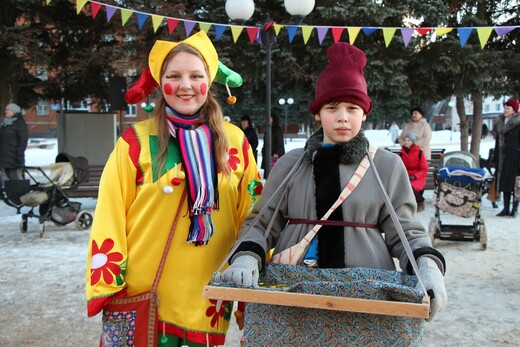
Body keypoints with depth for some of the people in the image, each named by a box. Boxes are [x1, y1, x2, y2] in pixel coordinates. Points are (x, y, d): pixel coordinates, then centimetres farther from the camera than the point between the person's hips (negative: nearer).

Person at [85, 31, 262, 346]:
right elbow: (110, 220, -5)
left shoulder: (235, 141, 2)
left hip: (209, 297, 3)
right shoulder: (136, 142, -6)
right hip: (145, 297, -2)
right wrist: (108, 285, -7)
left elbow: (253, 215, 7)